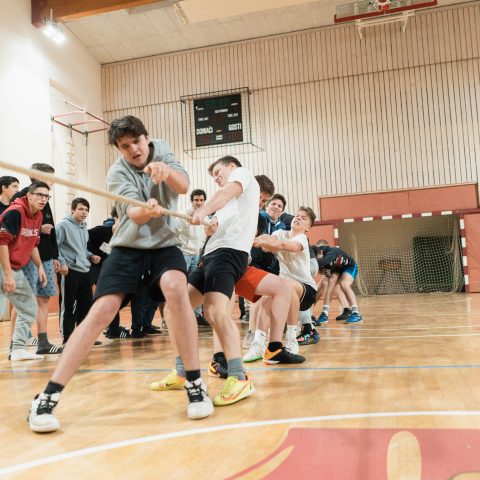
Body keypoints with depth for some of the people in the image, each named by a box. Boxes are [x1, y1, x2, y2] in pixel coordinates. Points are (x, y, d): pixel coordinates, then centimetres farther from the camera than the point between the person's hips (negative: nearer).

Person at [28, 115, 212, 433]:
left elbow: (183, 186, -16)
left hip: (165, 243, 1)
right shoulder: (117, 173, -6)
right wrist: (146, 210, -48)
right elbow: (133, 214, -23)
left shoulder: (161, 151, 2)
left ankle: (196, 384, -22)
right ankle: (48, 397, -11)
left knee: (175, 287, -32)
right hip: (129, 246, -1)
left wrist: (166, 170, -39)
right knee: (101, 311, -19)